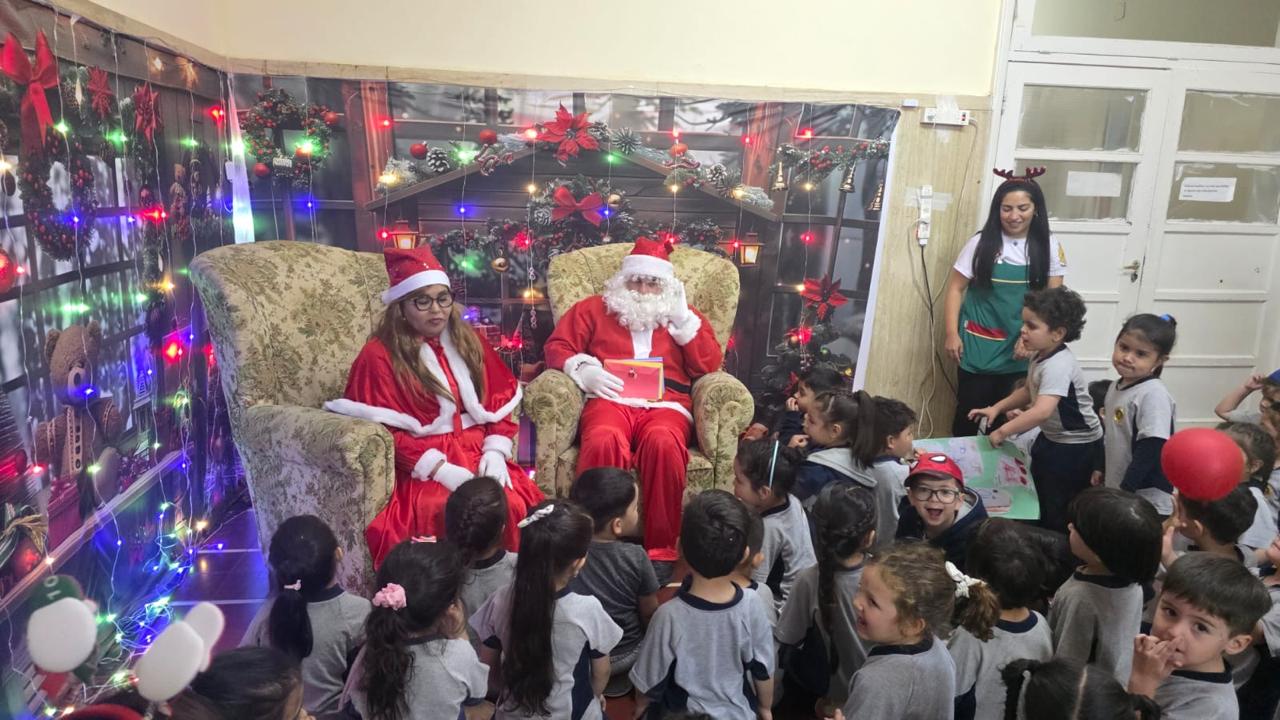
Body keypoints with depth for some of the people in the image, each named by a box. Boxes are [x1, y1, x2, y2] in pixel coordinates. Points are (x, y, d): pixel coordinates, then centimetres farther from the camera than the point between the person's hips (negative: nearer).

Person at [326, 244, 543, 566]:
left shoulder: (468, 341, 11)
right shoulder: (379, 355, -4)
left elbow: (500, 399, 10)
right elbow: (386, 432, -10)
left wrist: (495, 452, -7)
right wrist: (444, 471, -20)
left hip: (477, 454, 4)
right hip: (420, 466, -4)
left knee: (515, 504, -24)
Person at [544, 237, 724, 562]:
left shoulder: (684, 316, 24)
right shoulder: (594, 308, 22)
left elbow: (710, 366, 10)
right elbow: (557, 346, 12)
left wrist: (682, 319, 4)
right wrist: (583, 371, -7)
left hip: (666, 405, 1)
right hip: (610, 400, 0)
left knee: (662, 442, -36)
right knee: (604, 442, -37)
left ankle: (660, 548, -27)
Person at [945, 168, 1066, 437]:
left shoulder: (1048, 246, 0)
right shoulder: (981, 243, -5)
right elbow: (955, 289, -1)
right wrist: (952, 333, -8)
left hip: (1020, 348, 2)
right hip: (979, 346, -1)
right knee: (969, 412, 5)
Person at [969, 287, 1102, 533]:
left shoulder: (1058, 366, -31)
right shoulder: (1042, 356, 0)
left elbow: (1043, 411, -44)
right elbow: (1030, 391, 17)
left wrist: (1003, 431, -36)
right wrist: (996, 408, 5)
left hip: (1076, 447, -10)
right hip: (1051, 439, 10)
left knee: (1059, 510, 2)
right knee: (1040, 496, 22)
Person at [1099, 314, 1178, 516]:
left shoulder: (1154, 395, -19)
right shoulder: (1116, 387, 7)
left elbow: (1151, 449, -23)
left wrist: (1125, 490, -22)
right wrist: (1102, 469, 21)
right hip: (1116, 490, 8)